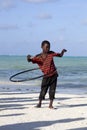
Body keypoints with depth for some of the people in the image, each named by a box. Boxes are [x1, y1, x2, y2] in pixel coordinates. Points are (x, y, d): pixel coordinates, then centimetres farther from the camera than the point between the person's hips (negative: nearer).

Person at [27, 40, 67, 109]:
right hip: (46, 76, -1)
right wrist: (29, 58, -34)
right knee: (43, 90, 1)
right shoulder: (38, 57, -4)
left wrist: (63, 51, -13)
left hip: (54, 75, 1)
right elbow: (30, 60, -9)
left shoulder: (51, 53, 0)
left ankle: (50, 104, 10)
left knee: (52, 90, 1)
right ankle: (39, 103, 20)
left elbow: (60, 55, 8)